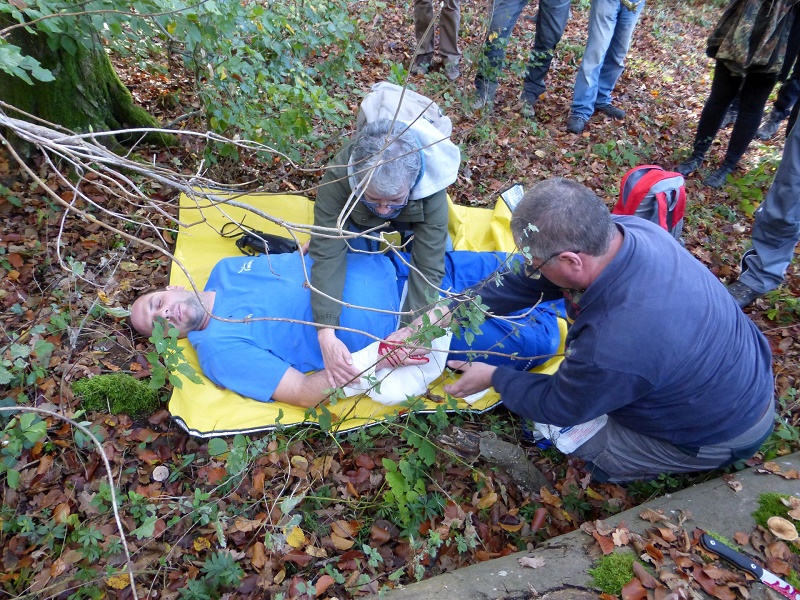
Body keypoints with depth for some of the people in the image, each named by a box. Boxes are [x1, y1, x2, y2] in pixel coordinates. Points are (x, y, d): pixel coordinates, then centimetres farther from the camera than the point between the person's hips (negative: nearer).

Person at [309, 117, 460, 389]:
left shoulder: (431, 190, -44)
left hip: (416, 218, 0)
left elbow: (428, 265, -43)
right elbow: (327, 254, -46)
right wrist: (326, 333, -53)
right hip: (359, 220, 0)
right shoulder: (337, 178, -45)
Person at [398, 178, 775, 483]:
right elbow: (524, 282, -10)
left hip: (724, 433, -7)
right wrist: (449, 311, -9)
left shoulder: (612, 349, -42)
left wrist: (494, 377, -5)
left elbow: (558, 407, -19)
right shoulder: (624, 229, -20)